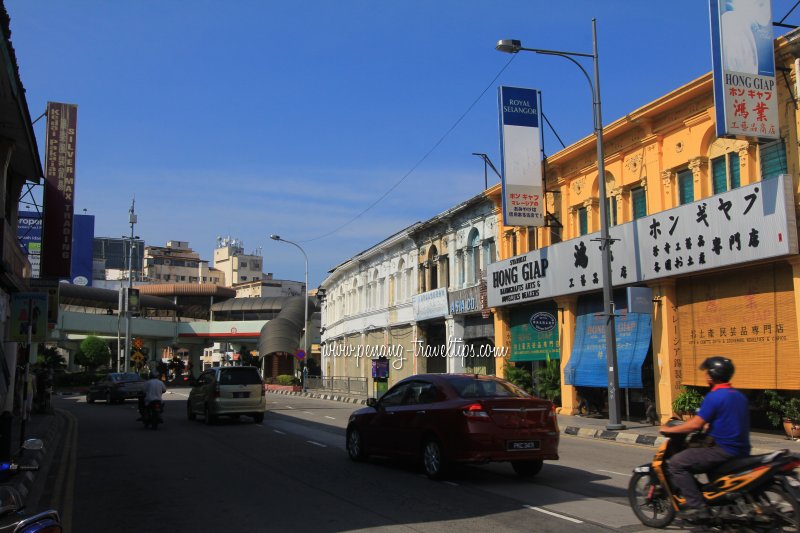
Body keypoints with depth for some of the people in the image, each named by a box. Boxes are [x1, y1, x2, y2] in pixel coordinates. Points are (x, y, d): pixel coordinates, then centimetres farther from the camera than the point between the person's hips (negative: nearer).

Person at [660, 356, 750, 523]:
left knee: (677, 463, -9)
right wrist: (707, 426, 31)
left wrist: (669, 429, -6)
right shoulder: (739, 396, 14)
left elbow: (696, 425, -17)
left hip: (724, 451, -10)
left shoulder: (714, 396, -14)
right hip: (741, 451, 10)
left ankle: (697, 507, -15)